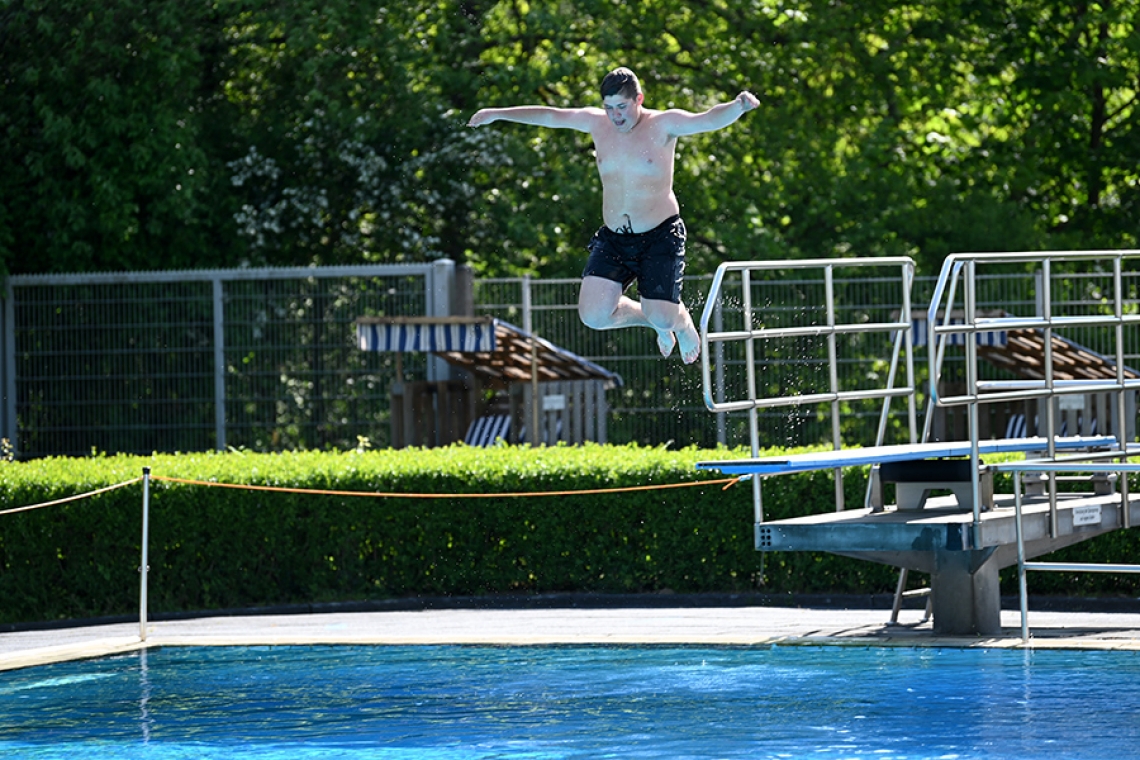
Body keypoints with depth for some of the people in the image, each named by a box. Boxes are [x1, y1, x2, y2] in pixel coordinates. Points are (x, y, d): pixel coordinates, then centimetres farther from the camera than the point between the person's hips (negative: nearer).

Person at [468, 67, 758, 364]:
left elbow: (708, 120, -26)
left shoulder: (664, 125, -10)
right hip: (613, 238, 4)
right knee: (593, 315, -11)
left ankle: (683, 323, 30)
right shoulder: (596, 122, 2)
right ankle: (656, 320, 21)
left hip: (660, 236, -4)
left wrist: (738, 107, -47)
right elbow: (548, 116, 14)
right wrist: (497, 114, 18)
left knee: (662, 316, -13)